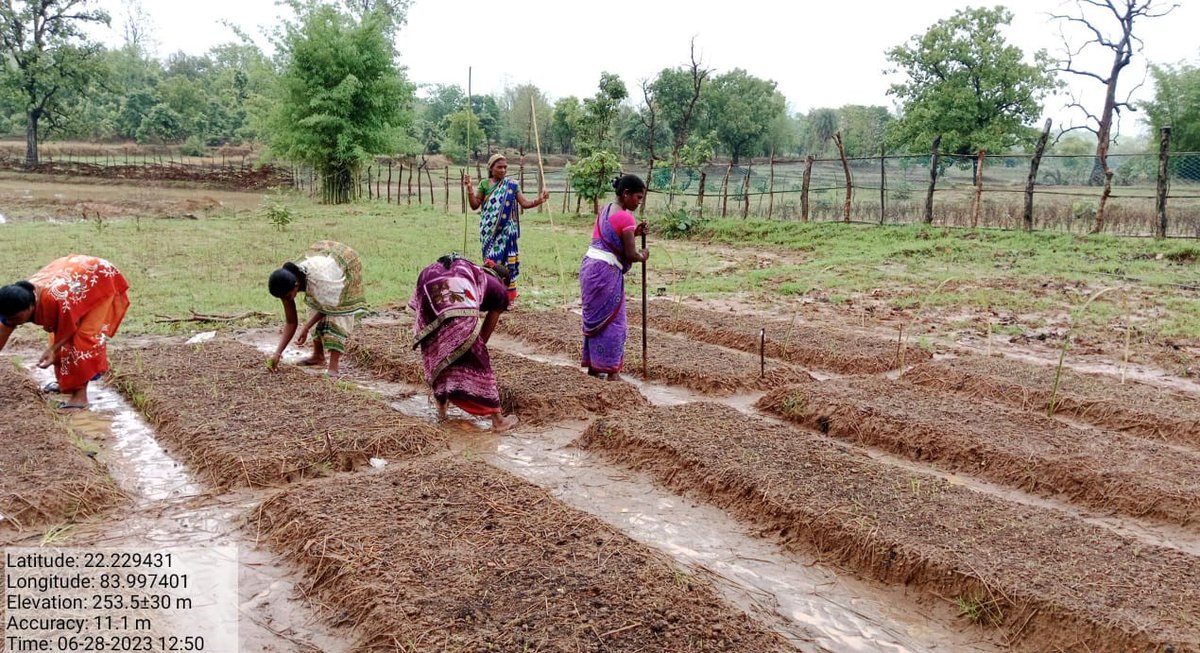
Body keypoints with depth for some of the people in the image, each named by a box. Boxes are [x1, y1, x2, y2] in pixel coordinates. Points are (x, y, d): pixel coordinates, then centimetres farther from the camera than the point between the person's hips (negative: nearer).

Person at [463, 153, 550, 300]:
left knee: (506, 258, -2)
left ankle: (509, 290, 6)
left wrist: (539, 200, -18)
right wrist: (470, 189, -11)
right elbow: (474, 205, 3)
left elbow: (524, 203, -1)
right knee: (492, 259, 2)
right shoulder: (485, 185, 4)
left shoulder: (512, 185, 3)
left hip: (506, 230, 0)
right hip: (489, 230, 0)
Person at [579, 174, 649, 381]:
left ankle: (592, 365, 25)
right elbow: (630, 255, -13)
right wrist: (643, 256, 7)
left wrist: (634, 233, 12)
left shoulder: (605, 209, 13)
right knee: (612, 321, 3)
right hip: (606, 272, -9)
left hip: (590, 266, 9)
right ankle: (611, 371, 9)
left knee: (594, 318, 16)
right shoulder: (626, 217, -14)